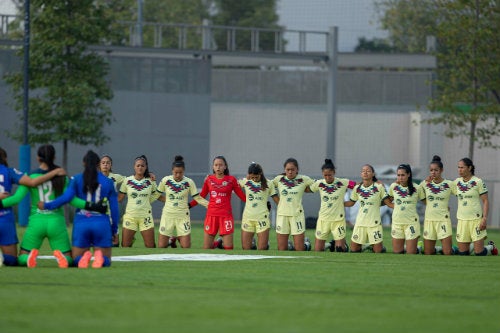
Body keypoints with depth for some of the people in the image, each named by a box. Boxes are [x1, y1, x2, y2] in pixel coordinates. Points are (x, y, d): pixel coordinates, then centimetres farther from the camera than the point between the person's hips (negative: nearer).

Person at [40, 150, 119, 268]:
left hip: (81, 222, 0)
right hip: (101, 223, 0)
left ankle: (84, 257, -24)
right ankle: (99, 256, -28)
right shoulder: (108, 182, 4)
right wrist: (114, 230, 14)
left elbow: (65, 198, -10)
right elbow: (114, 208, 4)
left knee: (76, 261, 14)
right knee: (106, 262, 10)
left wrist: (46, 205, 4)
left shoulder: (77, 180, 1)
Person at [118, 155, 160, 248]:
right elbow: (119, 198, 7)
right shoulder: (127, 181, 2)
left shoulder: (150, 181, 4)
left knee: (150, 246, -2)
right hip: (130, 215, 0)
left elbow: (157, 195, 17)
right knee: (125, 246, -4)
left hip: (145, 216, 0)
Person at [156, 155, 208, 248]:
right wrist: (168, 201, -2)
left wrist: (209, 204, -14)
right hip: (168, 215, 0)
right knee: (161, 246, -1)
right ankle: (171, 239, 30)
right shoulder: (165, 180, -4)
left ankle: (178, 239, 27)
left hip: (183, 216, 0)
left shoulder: (189, 182, -5)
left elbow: (197, 198, -3)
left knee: (186, 246, -4)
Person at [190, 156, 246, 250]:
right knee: (206, 248, 0)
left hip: (226, 215, -2)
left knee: (228, 248, -5)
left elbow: (242, 196, 3)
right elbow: (201, 196, 15)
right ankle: (218, 243, 31)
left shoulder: (231, 179, 0)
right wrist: (189, 205, 10)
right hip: (211, 215, 2)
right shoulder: (209, 179, 6)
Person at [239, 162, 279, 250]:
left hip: (262, 217, -2)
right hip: (247, 217, 2)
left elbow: (277, 200, 5)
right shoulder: (245, 182, 6)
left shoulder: (268, 184, 1)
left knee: (262, 248, -6)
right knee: (245, 248, 0)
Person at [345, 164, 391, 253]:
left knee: (378, 251, -1)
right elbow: (351, 203, 17)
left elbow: (387, 202, -1)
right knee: (354, 249, 4)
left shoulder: (379, 187, -4)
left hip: (374, 222, -3)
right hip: (360, 222, 3)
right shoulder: (357, 188, 5)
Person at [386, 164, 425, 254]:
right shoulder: (394, 186, 2)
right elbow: (388, 201, 17)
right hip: (397, 222, 3)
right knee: (397, 252, 4)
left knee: (411, 253, -2)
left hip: (411, 222, -3)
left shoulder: (416, 188, -7)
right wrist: (394, 206, 2)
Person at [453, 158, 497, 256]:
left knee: (479, 253, -5)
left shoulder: (478, 182, -6)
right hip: (462, 220, 5)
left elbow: (485, 201, -6)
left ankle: (491, 247, 27)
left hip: (476, 219, -5)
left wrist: (484, 218, -14)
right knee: (462, 253, 2)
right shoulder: (457, 182, 7)